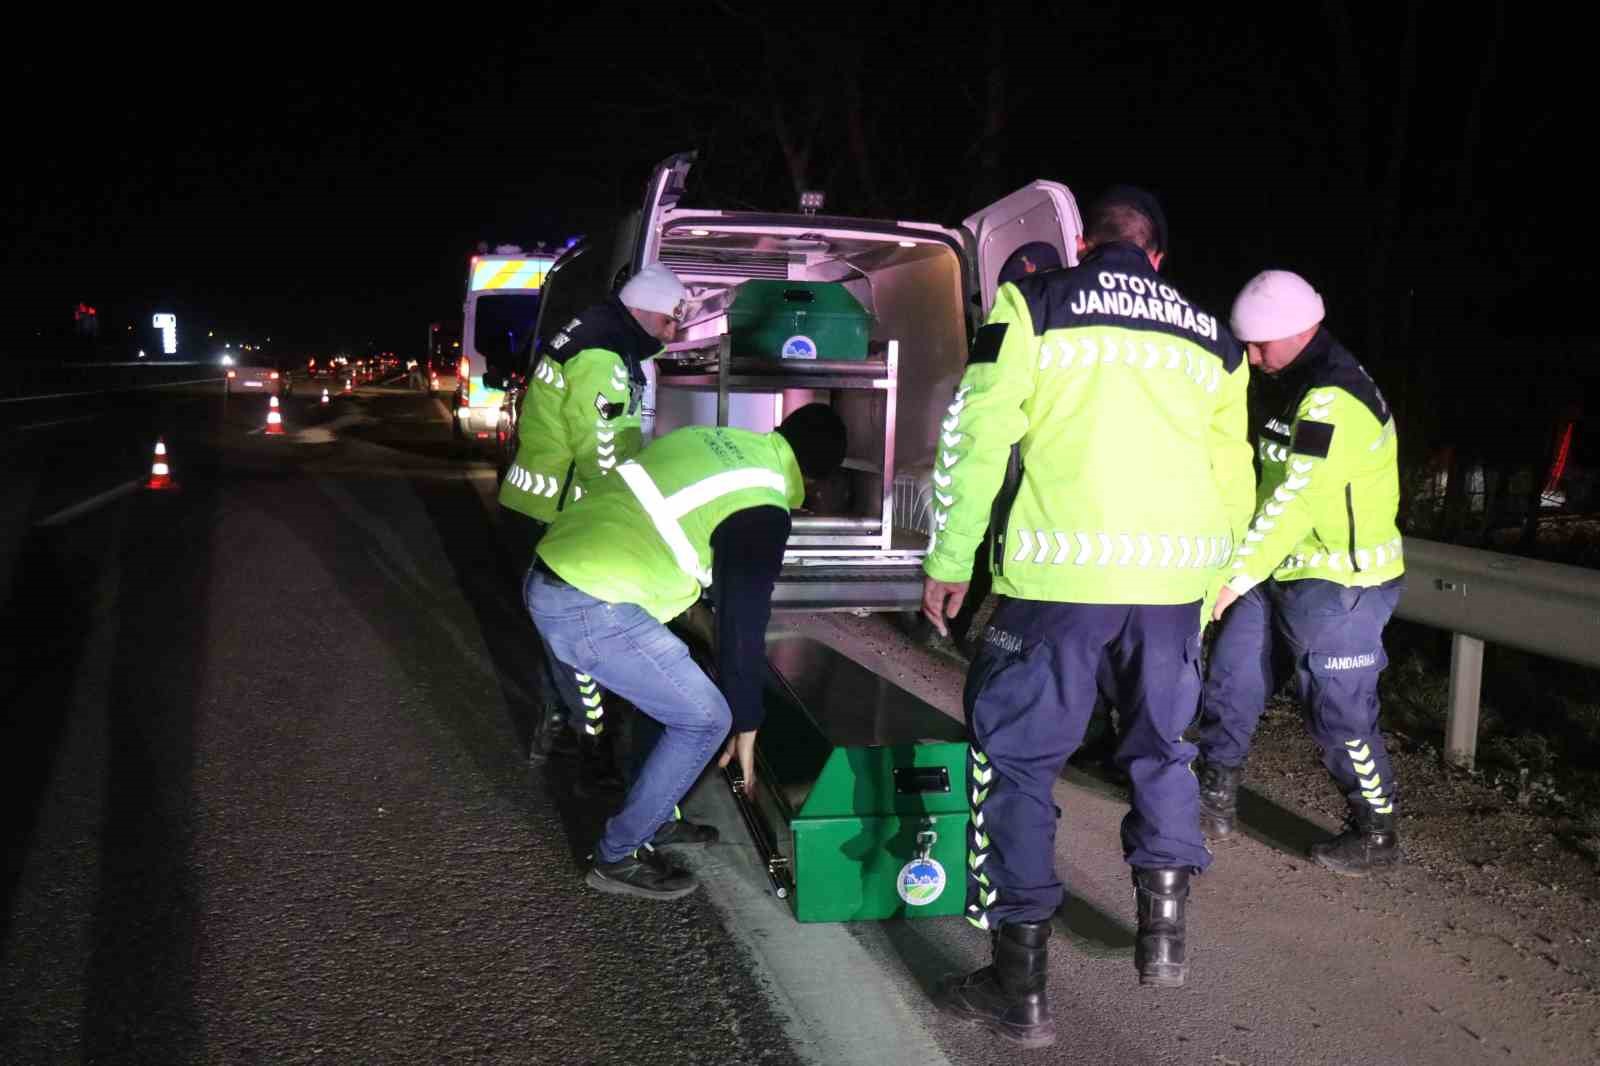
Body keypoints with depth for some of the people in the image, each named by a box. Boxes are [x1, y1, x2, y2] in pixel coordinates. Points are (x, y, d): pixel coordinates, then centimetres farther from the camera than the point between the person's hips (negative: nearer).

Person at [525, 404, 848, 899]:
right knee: (704, 719, 4)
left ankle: (655, 818, 35)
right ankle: (619, 857, 12)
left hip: (549, 577, 9)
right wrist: (746, 727, 7)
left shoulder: (711, 439, 14)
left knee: (667, 689, 26)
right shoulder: (761, 511, -8)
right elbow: (743, 625, -4)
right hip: (592, 611, -9)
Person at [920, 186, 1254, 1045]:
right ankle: (1163, 932, 29)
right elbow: (1232, 475, 19)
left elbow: (977, 436, -2)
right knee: (1160, 746, 24)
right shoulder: (1210, 337, 18)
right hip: (1176, 571, 5)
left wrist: (949, 561, 3)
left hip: (1062, 569, -4)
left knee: (1013, 756, 5)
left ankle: (1020, 988, 6)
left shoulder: (1034, 305, 5)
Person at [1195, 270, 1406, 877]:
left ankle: (1376, 836, 17)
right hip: (1285, 576, 10)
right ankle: (1216, 802, 27)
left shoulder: (1333, 400, -21)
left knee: (1340, 714, 0)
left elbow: (1296, 501, -27)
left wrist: (1235, 578, -27)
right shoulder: (1304, 387, 12)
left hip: (1337, 584, -10)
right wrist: (1240, 573, 15)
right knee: (1230, 683, 13)